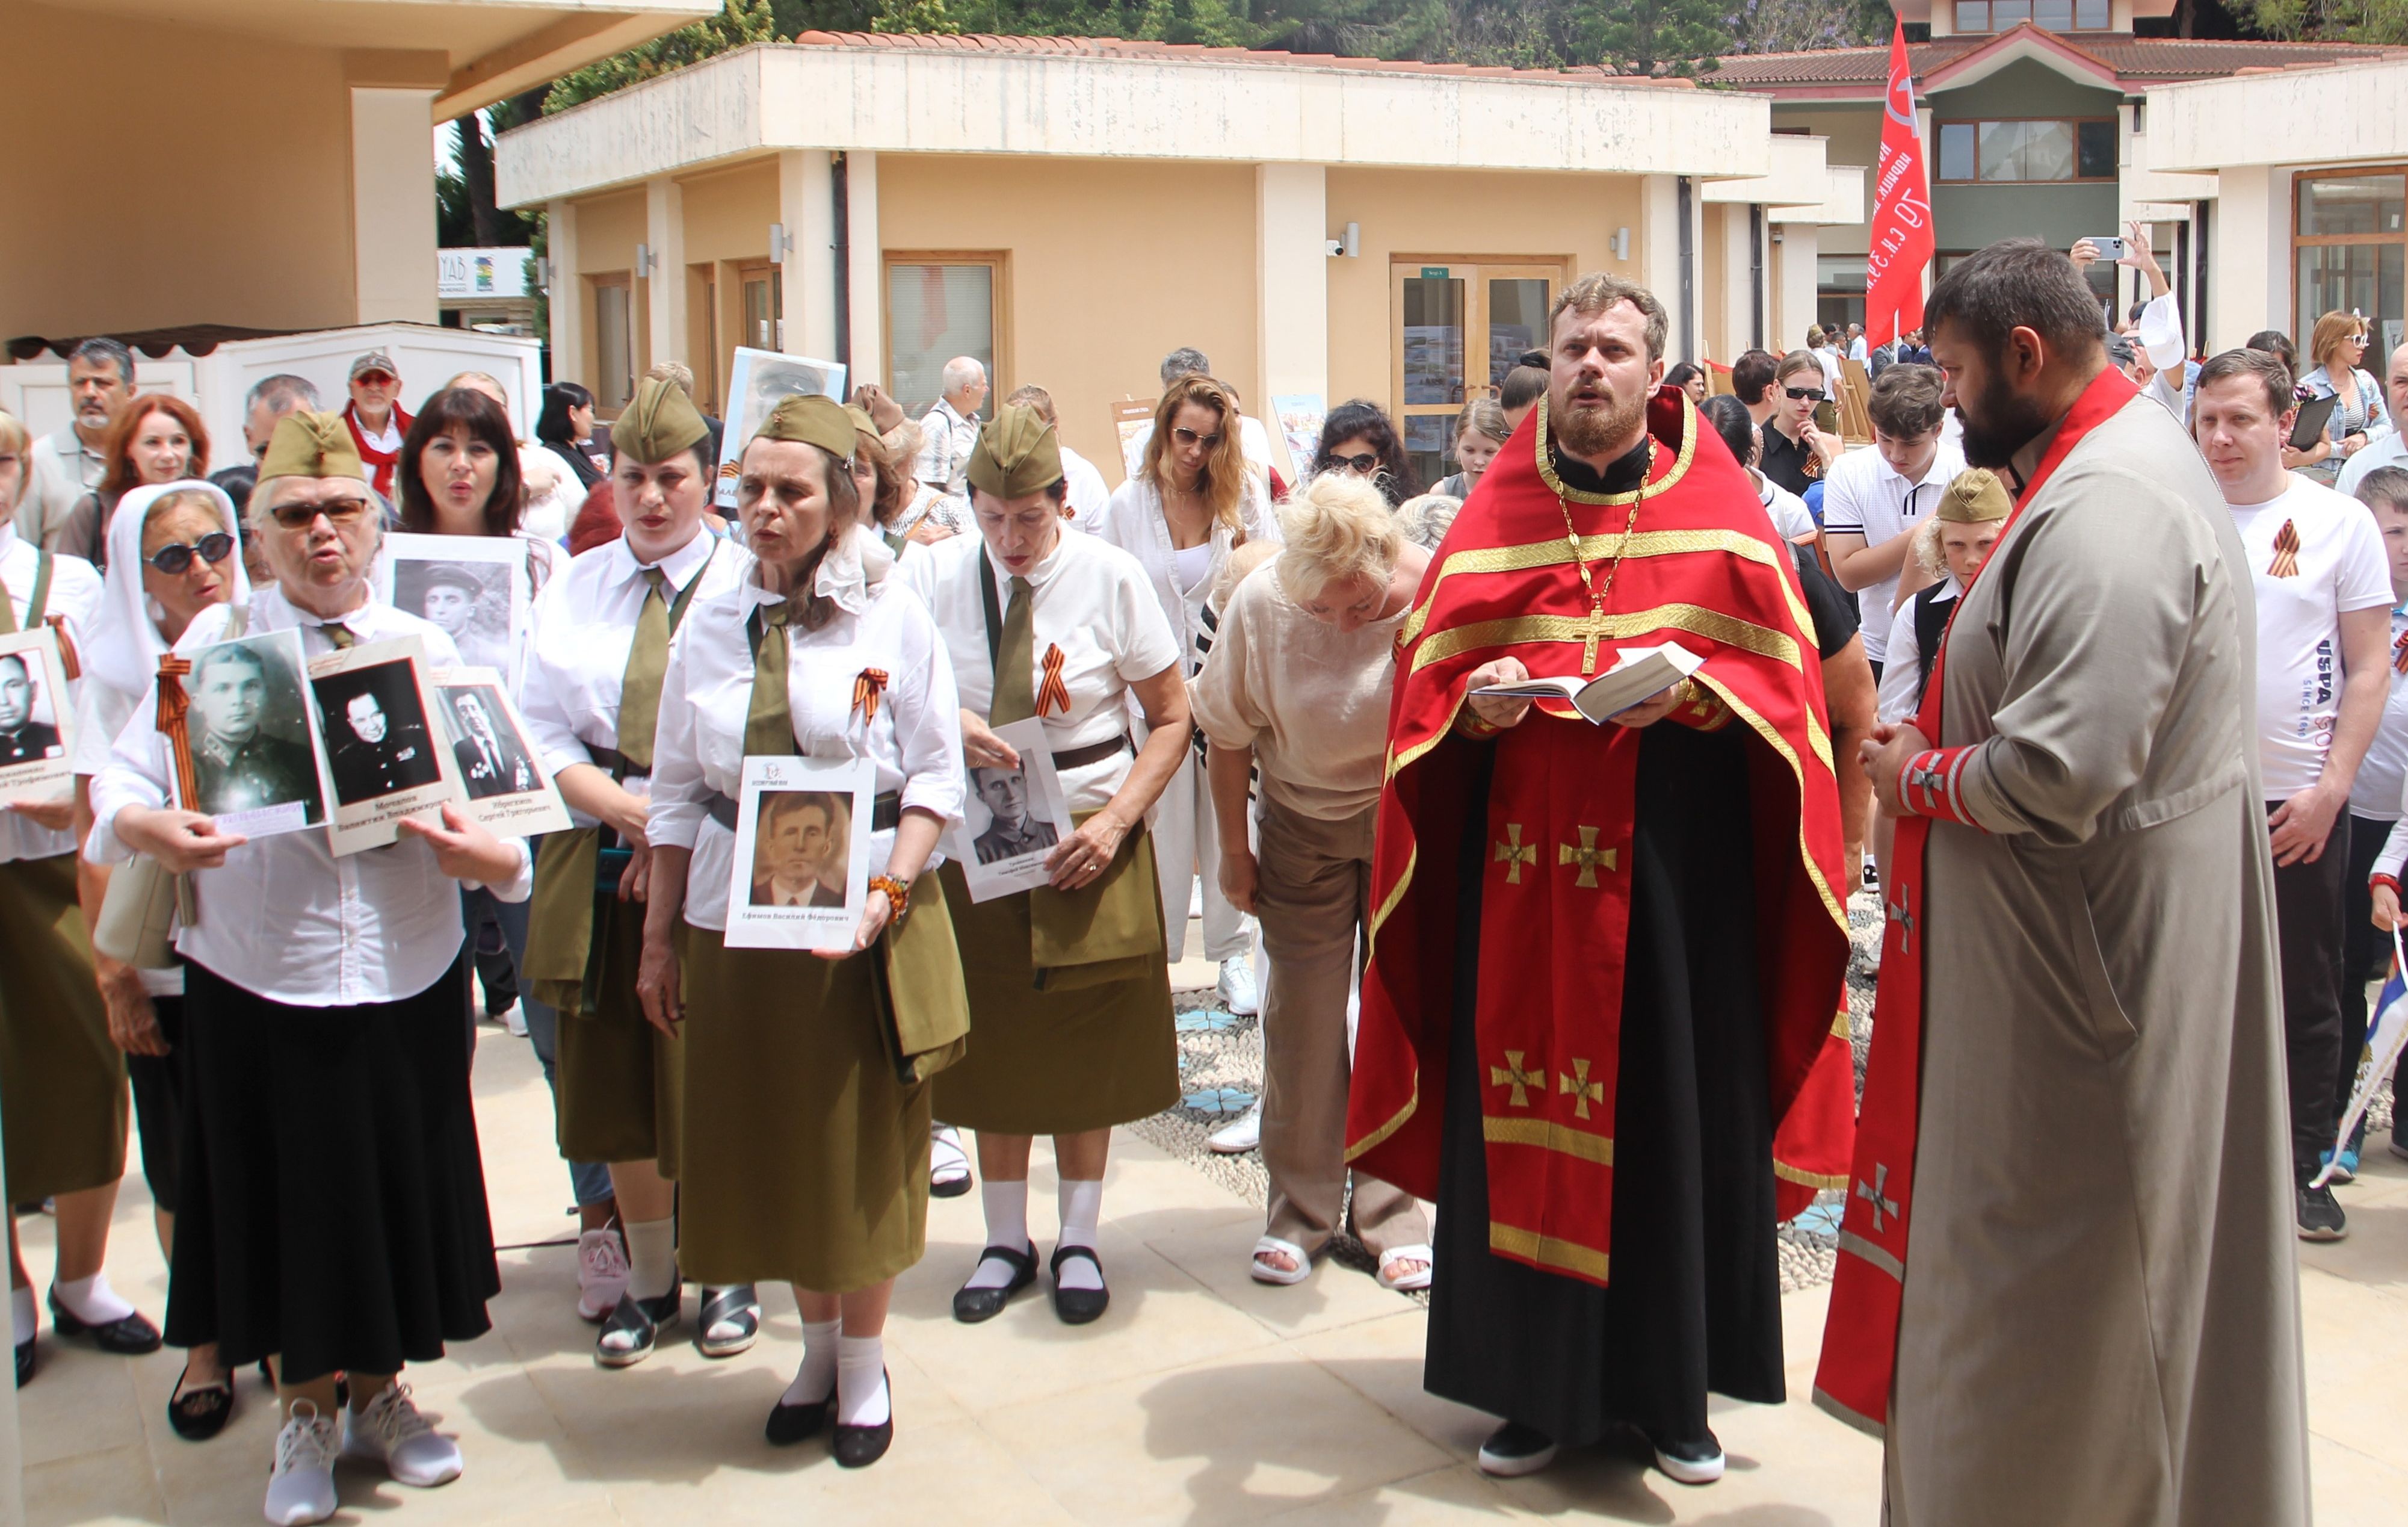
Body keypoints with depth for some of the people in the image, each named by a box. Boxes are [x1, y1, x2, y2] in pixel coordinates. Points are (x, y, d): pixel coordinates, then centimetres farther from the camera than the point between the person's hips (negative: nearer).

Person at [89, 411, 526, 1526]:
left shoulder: (424, 649, 6)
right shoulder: (215, 642, 1)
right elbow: (125, 773, -3)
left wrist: (489, 855, -18)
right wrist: (148, 828, -25)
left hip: (404, 973, 2)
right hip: (258, 974, -1)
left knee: (396, 1183, 11)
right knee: (283, 1192, 7)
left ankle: (377, 1392, 33)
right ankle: (305, 1414, 27)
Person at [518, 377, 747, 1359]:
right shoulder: (573, 590, 11)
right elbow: (543, 732, 4)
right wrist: (627, 808, -12)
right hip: (598, 865, 4)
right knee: (616, 1083, 9)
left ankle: (728, 1275, 21)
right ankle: (645, 1282, 25)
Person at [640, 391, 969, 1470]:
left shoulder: (892, 617, -5)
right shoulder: (710, 623, 4)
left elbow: (936, 777, -5)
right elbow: (678, 792, 7)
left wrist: (887, 892, -17)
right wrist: (658, 933, 6)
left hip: (865, 916, -3)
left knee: (862, 1140, 8)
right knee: (769, 1140, 11)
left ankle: (864, 1366, 25)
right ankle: (817, 1346, 32)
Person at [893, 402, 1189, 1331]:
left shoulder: (1110, 578, -7)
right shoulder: (932, 576, -4)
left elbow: (1172, 717, -2)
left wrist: (1116, 820, -13)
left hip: (1088, 838, -1)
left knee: (1088, 1045, 8)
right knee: (992, 1041, 9)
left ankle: (1079, 1243, 24)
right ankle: (1005, 1243, 25)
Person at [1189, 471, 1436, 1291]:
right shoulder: (1262, 603, -17)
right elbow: (1227, 732, -4)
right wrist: (1234, 849, 1)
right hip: (1303, 830, 1)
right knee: (1301, 1021, 3)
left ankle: (1392, 1210, 15)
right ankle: (1300, 1208, 18)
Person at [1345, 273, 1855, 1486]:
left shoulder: (1718, 507, 5)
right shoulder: (1497, 512, 9)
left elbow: (1778, 669, 1)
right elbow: (1428, 677, 8)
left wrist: (1698, 687, -17)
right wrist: (1472, 702, -13)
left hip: (1677, 857, -1)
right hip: (1526, 862, 1)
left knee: (1674, 1108, 4)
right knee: (1525, 1111, 3)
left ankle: (1674, 1387, 18)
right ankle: (1536, 1385, 16)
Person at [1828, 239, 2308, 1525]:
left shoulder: (2106, 508, -23)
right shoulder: (2132, 458, 12)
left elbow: (2062, 775, -30)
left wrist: (1918, 777, -12)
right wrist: (1941, 752, 8)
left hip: (2082, 955, -11)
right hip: (2105, 933, 11)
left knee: (2043, 1293, 2)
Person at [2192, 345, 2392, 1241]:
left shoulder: (2339, 523, -1)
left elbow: (2370, 668, -1)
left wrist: (2331, 786, -10)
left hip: (2297, 800, -1)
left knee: (2303, 997, 8)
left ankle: (2300, 1167, 20)